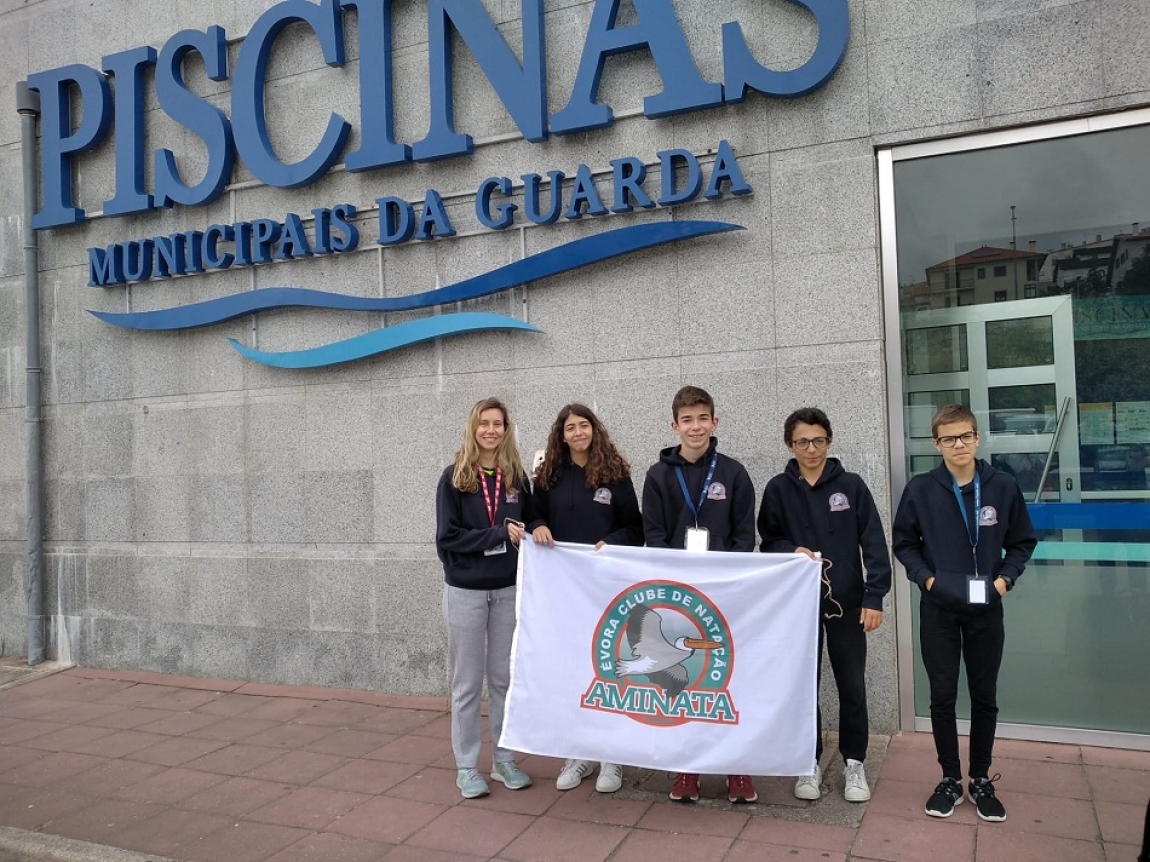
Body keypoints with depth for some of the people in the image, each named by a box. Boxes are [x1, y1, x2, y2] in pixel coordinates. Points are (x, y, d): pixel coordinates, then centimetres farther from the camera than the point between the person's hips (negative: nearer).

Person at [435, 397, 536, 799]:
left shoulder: (517, 478, 4)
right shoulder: (454, 478, -5)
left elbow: (529, 527, 11)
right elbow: (447, 536, -11)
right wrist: (499, 535, -17)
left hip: (508, 589, 3)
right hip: (465, 591, -3)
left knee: (505, 679, 11)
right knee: (468, 683, 7)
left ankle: (504, 760, 24)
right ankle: (466, 767, 18)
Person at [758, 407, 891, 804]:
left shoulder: (851, 485, -3)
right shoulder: (778, 489, -1)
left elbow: (874, 543, -3)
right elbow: (768, 541, 6)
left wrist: (874, 597, -9)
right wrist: (792, 551, -16)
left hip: (846, 601, 0)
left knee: (852, 685, 8)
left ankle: (854, 762, 26)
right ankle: (810, 762, 24)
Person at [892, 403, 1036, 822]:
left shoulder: (1003, 486, -4)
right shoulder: (920, 489, -6)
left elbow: (1023, 542, 6)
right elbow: (904, 543, 4)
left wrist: (1005, 578, -8)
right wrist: (926, 577, -9)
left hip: (986, 609, 1)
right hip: (938, 609, 0)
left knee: (985, 697, 11)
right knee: (943, 697, 7)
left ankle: (981, 780, 27)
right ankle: (950, 779, 22)